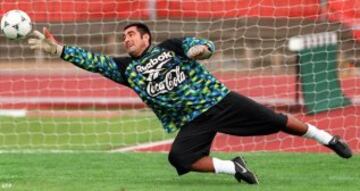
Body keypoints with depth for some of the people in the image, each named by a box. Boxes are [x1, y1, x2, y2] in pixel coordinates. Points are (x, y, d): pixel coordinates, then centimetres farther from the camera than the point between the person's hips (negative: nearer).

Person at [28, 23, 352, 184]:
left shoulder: (171, 46, 1)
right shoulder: (126, 68, 6)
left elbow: (203, 45, -6)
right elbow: (94, 61, -1)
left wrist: (200, 48, -30)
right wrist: (57, 48, -9)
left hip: (218, 99, -2)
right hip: (192, 122, 2)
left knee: (276, 121, -4)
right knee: (180, 158, -25)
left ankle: (327, 138, 13)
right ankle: (233, 167, -11)